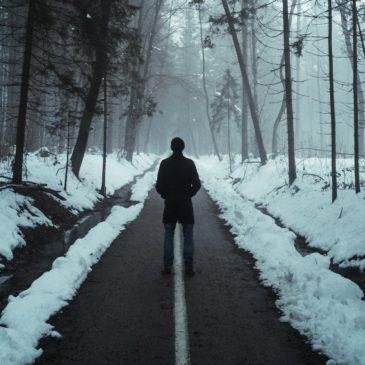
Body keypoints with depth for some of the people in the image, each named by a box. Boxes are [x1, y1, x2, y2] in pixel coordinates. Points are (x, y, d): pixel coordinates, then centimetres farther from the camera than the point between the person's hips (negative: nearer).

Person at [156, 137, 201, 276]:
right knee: (188, 236, 5)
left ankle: (167, 266, 5)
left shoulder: (164, 163, -3)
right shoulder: (189, 163, -4)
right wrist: (189, 194, 10)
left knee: (168, 236, 8)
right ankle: (189, 267, 3)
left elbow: (159, 185, -3)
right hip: (186, 204, 0)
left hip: (170, 203, 1)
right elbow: (196, 184, -5)